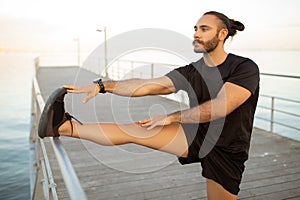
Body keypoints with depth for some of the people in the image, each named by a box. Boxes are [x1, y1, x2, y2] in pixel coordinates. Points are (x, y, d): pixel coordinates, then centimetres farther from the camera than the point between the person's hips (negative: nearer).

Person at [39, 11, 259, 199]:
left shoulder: (245, 68, -15)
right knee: (136, 130, -10)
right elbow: (145, 85, -9)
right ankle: (67, 127, -5)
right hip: (197, 136, 3)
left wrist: (172, 117, -22)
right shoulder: (191, 72, -2)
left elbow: (220, 107, -28)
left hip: (225, 152, -2)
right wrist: (102, 86, -18)